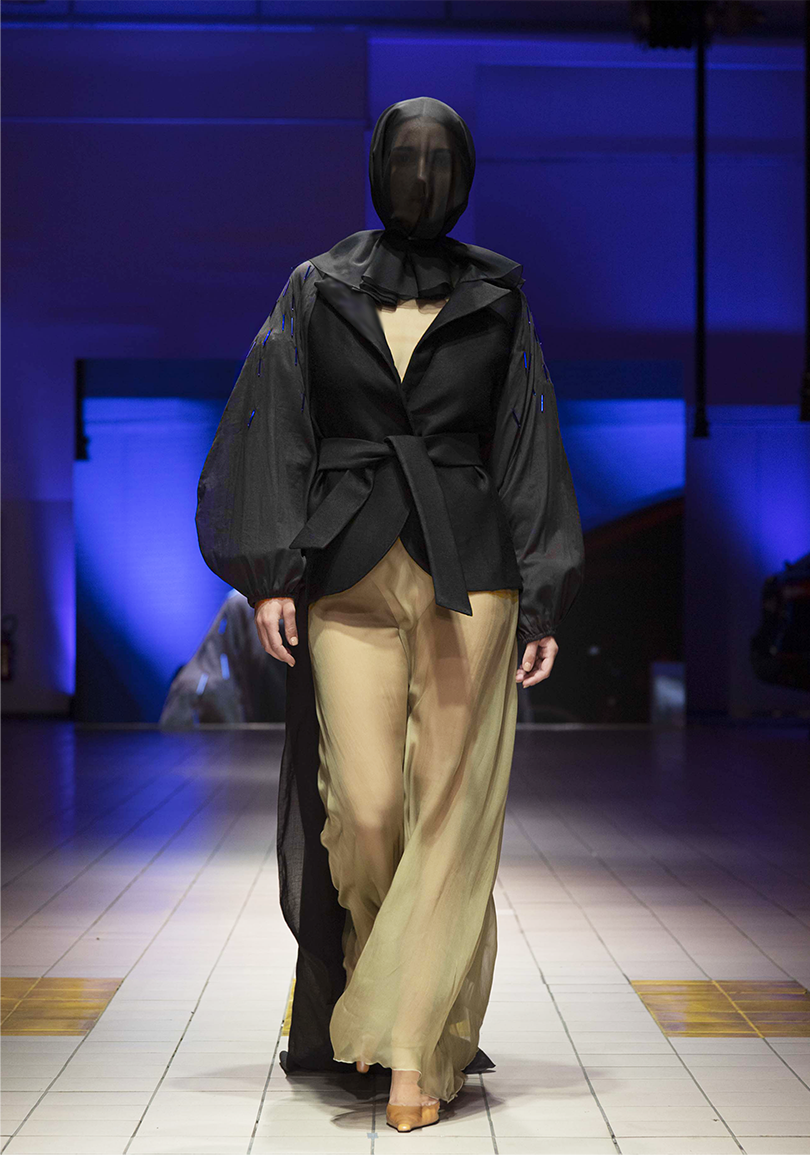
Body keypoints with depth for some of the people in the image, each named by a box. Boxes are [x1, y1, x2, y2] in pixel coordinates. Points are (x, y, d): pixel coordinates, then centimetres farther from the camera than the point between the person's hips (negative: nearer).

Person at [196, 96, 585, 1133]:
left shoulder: (499, 301, 10)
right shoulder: (315, 291, 10)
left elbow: (528, 451, 8)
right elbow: (270, 429, 4)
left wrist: (543, 601, 1)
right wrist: (269, 572, -8)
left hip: (467, 570, 0)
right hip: (350, 575, 0)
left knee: (451, 806, -5)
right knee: (364, 807, -7)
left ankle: (415, 1047, 1)